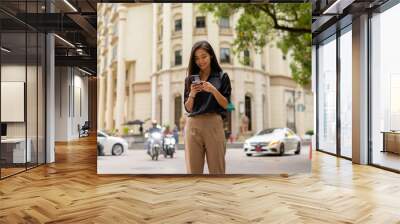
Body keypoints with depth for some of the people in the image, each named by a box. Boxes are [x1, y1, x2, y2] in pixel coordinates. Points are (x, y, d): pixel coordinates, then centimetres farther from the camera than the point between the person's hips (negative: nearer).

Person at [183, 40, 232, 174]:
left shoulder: (222, 77, 9)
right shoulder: (190, 79, 14)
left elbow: (226, 105, 2)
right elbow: (188, 108, 11)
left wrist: (213, 90, -13)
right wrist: (192, 94, -8)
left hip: (213, 124, -2)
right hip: (193, 125, 2)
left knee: (217, 170, 0)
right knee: (193, 170, 1)